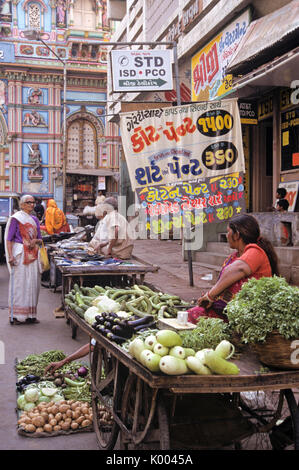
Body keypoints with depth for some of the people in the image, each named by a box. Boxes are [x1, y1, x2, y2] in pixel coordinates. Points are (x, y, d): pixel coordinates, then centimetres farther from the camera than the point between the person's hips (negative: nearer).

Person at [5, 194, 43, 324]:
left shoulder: (34, 219, 15)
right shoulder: (15, 218, -3)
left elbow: (40, 239, 19)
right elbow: (9, 239, -8)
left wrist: (36, 241, -5)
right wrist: (10, 256, -18)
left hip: (33, 254, 6)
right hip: (20, 254, -6)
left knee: (33, 283, 6)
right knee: (19, 283, -5)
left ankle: (30, 315, 13)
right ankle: (17, 315, 1)